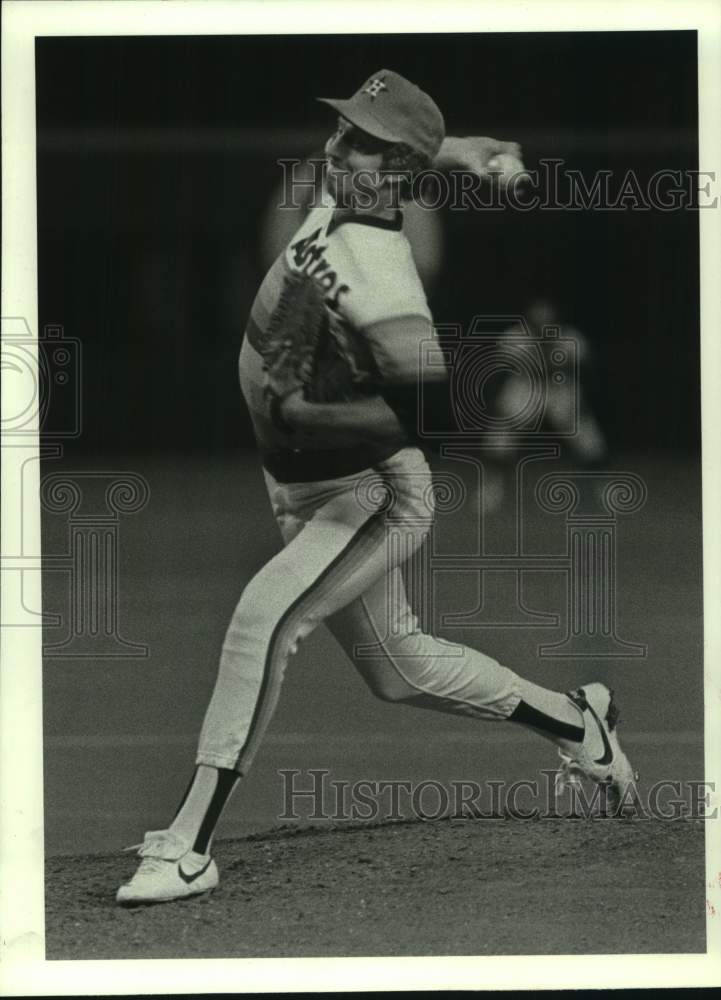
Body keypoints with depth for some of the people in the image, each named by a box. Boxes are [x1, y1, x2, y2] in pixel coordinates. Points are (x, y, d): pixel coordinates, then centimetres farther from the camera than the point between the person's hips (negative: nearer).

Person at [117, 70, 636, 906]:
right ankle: (576, 721, 40)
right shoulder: (337, 203, -4)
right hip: (305, 494, 10)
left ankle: (188, 846, -33)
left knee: (262, 615, -30)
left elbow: (424, 408, -37)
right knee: (399, 670, 21)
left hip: (377, 496, -10)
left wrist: (304, 413, -33)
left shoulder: (376, 272, -28)